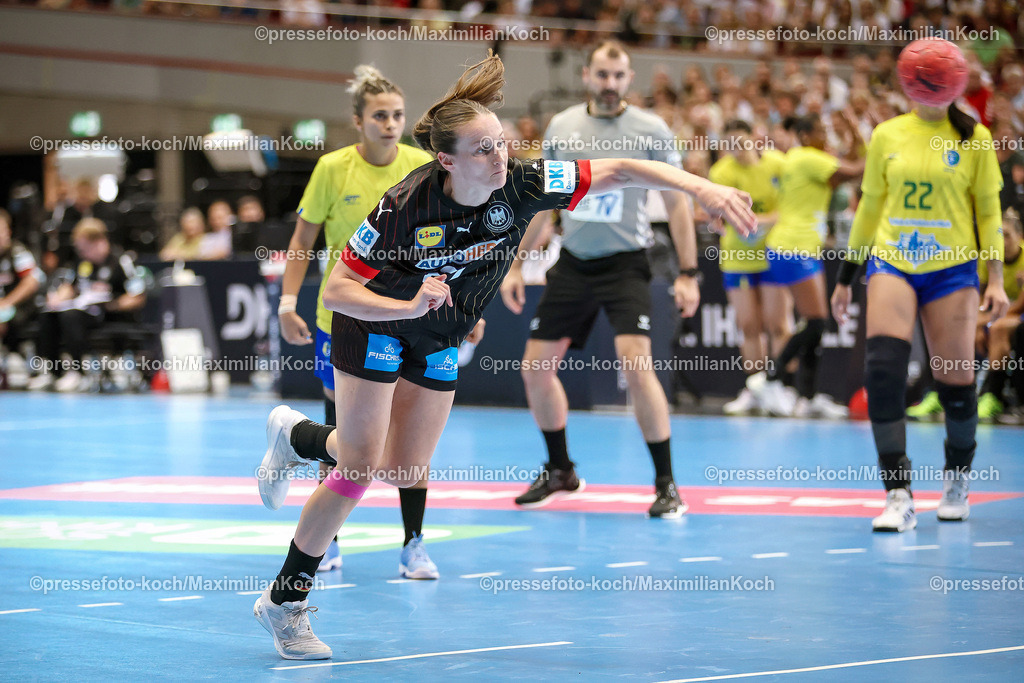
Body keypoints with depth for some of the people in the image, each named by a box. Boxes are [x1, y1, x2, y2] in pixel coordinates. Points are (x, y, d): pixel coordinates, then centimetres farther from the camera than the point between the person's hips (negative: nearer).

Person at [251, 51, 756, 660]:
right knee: (361, 468, -9)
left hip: (440, 342, 5)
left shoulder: (521, 185, -25)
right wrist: (410, 305, -42)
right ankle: (285, 599, 7)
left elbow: (619, 172, -24)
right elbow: (337, 291, -27)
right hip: (374, 329, -5)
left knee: (404, 472, 11)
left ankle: (296, 435, 41)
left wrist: (701, 187, -38)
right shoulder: (404, 207, -34)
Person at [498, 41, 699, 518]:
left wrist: (688, 274, -7)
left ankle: (666, 484, -10)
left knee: (636, 364, -21)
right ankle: (560, 471, 25)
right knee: (535, 367, 3)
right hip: (573, 263, 4)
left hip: (625, 263, -4)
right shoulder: (561, 127, 5)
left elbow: (676, 202, -1)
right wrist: (516, 264, 12)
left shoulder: (651, 130, -4)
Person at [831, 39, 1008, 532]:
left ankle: (956, 475, 29)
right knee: (883, 368, -18)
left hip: (951, 268, -1)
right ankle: (898, 496, -15)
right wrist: (845, 278, 16)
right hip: (891, 262, 1)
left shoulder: (974, 138, 1)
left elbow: (988, 211, 4)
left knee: (955, 381, 0)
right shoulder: (886, 136, 7)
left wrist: (996, 279, -4)